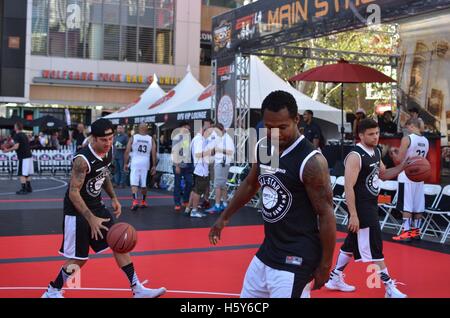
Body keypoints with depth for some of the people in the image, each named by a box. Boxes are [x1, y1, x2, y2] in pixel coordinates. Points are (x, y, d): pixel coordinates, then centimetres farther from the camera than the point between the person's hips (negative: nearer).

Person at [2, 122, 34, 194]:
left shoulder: (17, 136, -11)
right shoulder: (24, 135, 15)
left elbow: (16, 147, -19)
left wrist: (8, 150, -7)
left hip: (23, 157, -9)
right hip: (29, 156, 9)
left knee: (21, 174, -4)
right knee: (27, 174, 15)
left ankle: (23, 189, -5)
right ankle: (29, 188, 20)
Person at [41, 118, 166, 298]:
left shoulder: (108, 152, -3)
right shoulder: (82, 159, -28)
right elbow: (73, 193, -28)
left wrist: (113, 198, 9)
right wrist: (91, 219, -33)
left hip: (96, 206, 8)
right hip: (77, 211, -8)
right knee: (78, 260, -1)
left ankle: (137, 289, 11)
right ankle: (52, 292, 21)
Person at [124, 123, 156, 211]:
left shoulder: (133, 138, 0)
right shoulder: (151, 139, 4)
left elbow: (127, 152, -2)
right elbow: (154, 154, 2)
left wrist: (126, 163, 6)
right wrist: (154, 166, 9)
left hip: (135, 162, -2)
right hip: (145, 163, 2)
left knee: (134, 183, -4)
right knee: (144, 184, 13)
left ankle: (135, 201, -21)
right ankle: (143, 202, 26)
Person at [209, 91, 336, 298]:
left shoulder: (311, 161, -21)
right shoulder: (262, 147, 1)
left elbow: (326, 215, -16)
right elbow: (250, 184, 19)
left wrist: (325, 265, -13)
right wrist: (224, 217, 24)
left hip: (296, 257, -8)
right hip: (267, 250, 8)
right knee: (247, 295, 18)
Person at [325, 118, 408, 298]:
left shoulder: (376, 152, 8)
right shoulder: (355, 156, -20)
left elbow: (383, 175, 21)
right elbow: (348, 187, -23)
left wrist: (403, 166, 4)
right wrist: (353, 215, -25)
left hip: (371, 205, 10)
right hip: (361, 207, -10)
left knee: (351, 244, 17)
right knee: (375, 248, -4)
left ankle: (334, 278, 30)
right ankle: (389, 288, 4)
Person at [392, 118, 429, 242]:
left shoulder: (407, 139, -13)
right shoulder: (426, 141, 9)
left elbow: (399, 159, -15)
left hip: (407, 176, -7)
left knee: (406, 206, -4)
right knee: (418, 206, 11)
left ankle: (406, 233, -3)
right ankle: (416, 230, 19)